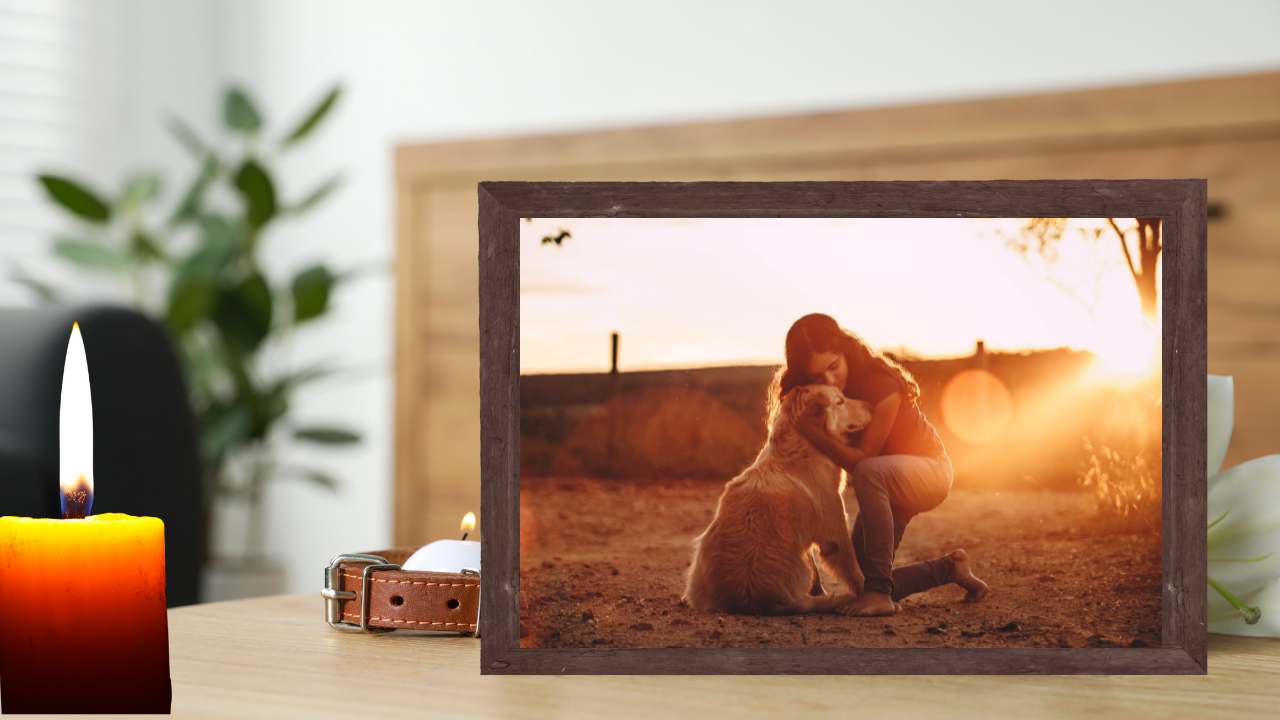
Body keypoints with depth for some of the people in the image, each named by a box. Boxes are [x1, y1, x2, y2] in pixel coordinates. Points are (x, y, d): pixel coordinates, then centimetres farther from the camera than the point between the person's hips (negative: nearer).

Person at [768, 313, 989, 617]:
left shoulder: (881, 385, -29)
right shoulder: (815, 395, -11)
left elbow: (862, 460, -26)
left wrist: (815, 433, -41)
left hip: (928, 470, -7)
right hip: (884, 487, 7)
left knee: (869, 473, -41)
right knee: (862, 583, -1)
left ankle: (879, 591, -40)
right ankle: (950, 568, 23)